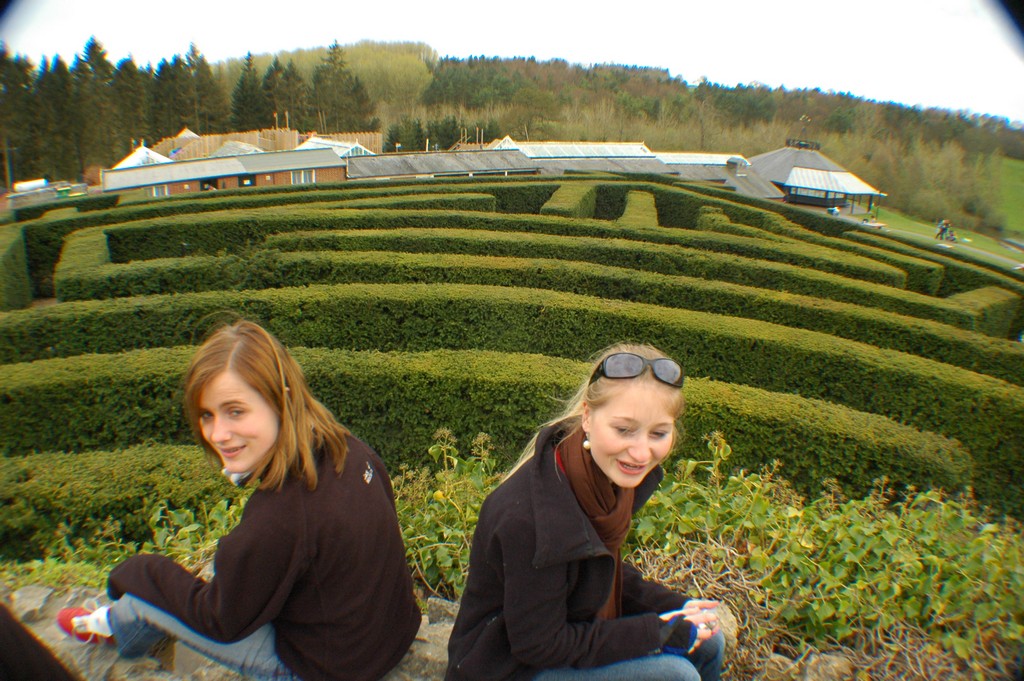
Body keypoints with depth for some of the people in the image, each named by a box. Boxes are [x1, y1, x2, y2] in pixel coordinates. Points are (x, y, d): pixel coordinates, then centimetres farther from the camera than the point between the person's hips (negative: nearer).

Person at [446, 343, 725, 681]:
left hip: (567, 624, 7)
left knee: (708, 644, 7)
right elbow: (537, 644, -24)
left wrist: (672, 605, -7)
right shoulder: (530, 518, -37)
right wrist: (659, 631, -20)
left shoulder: (607, 473, -13)